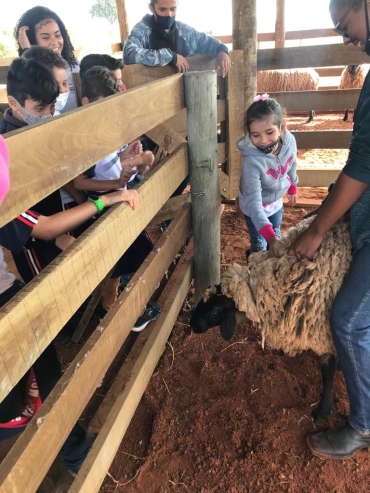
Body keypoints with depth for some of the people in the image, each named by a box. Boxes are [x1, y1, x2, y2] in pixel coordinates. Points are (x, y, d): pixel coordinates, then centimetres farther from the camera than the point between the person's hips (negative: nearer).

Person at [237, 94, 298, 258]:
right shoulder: (252, 161, -41)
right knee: (260, 246, 7)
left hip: (276, 200, 6)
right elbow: (254, 202, -46)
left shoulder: (289, 141, -25)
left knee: (276, 235, 26)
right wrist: (269, 236, -56)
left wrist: (293, 189, 15)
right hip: (255, 206, -5)